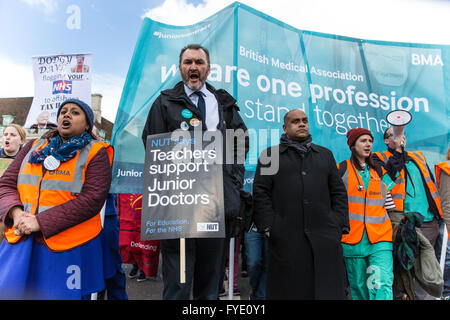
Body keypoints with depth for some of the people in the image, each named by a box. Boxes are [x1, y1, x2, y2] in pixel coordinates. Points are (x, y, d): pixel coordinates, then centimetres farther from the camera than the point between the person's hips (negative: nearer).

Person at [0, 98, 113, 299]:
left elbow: (91, 199, -14)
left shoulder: (96, 154, -3)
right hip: (20, 244, 5)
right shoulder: (33, 148, 14)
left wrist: (40, 221, -18)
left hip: (69, 248, -4)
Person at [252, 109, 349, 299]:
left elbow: (338, 192, 16)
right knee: (289, 290, 4)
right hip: (285, 238, -2)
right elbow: (260, 193, 3)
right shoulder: (270, 155, 11)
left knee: (329, 289, 4)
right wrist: (268, 226, -6)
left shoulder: (325, 154, 21)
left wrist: (340, 225, 5)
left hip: (325, 238, 3)